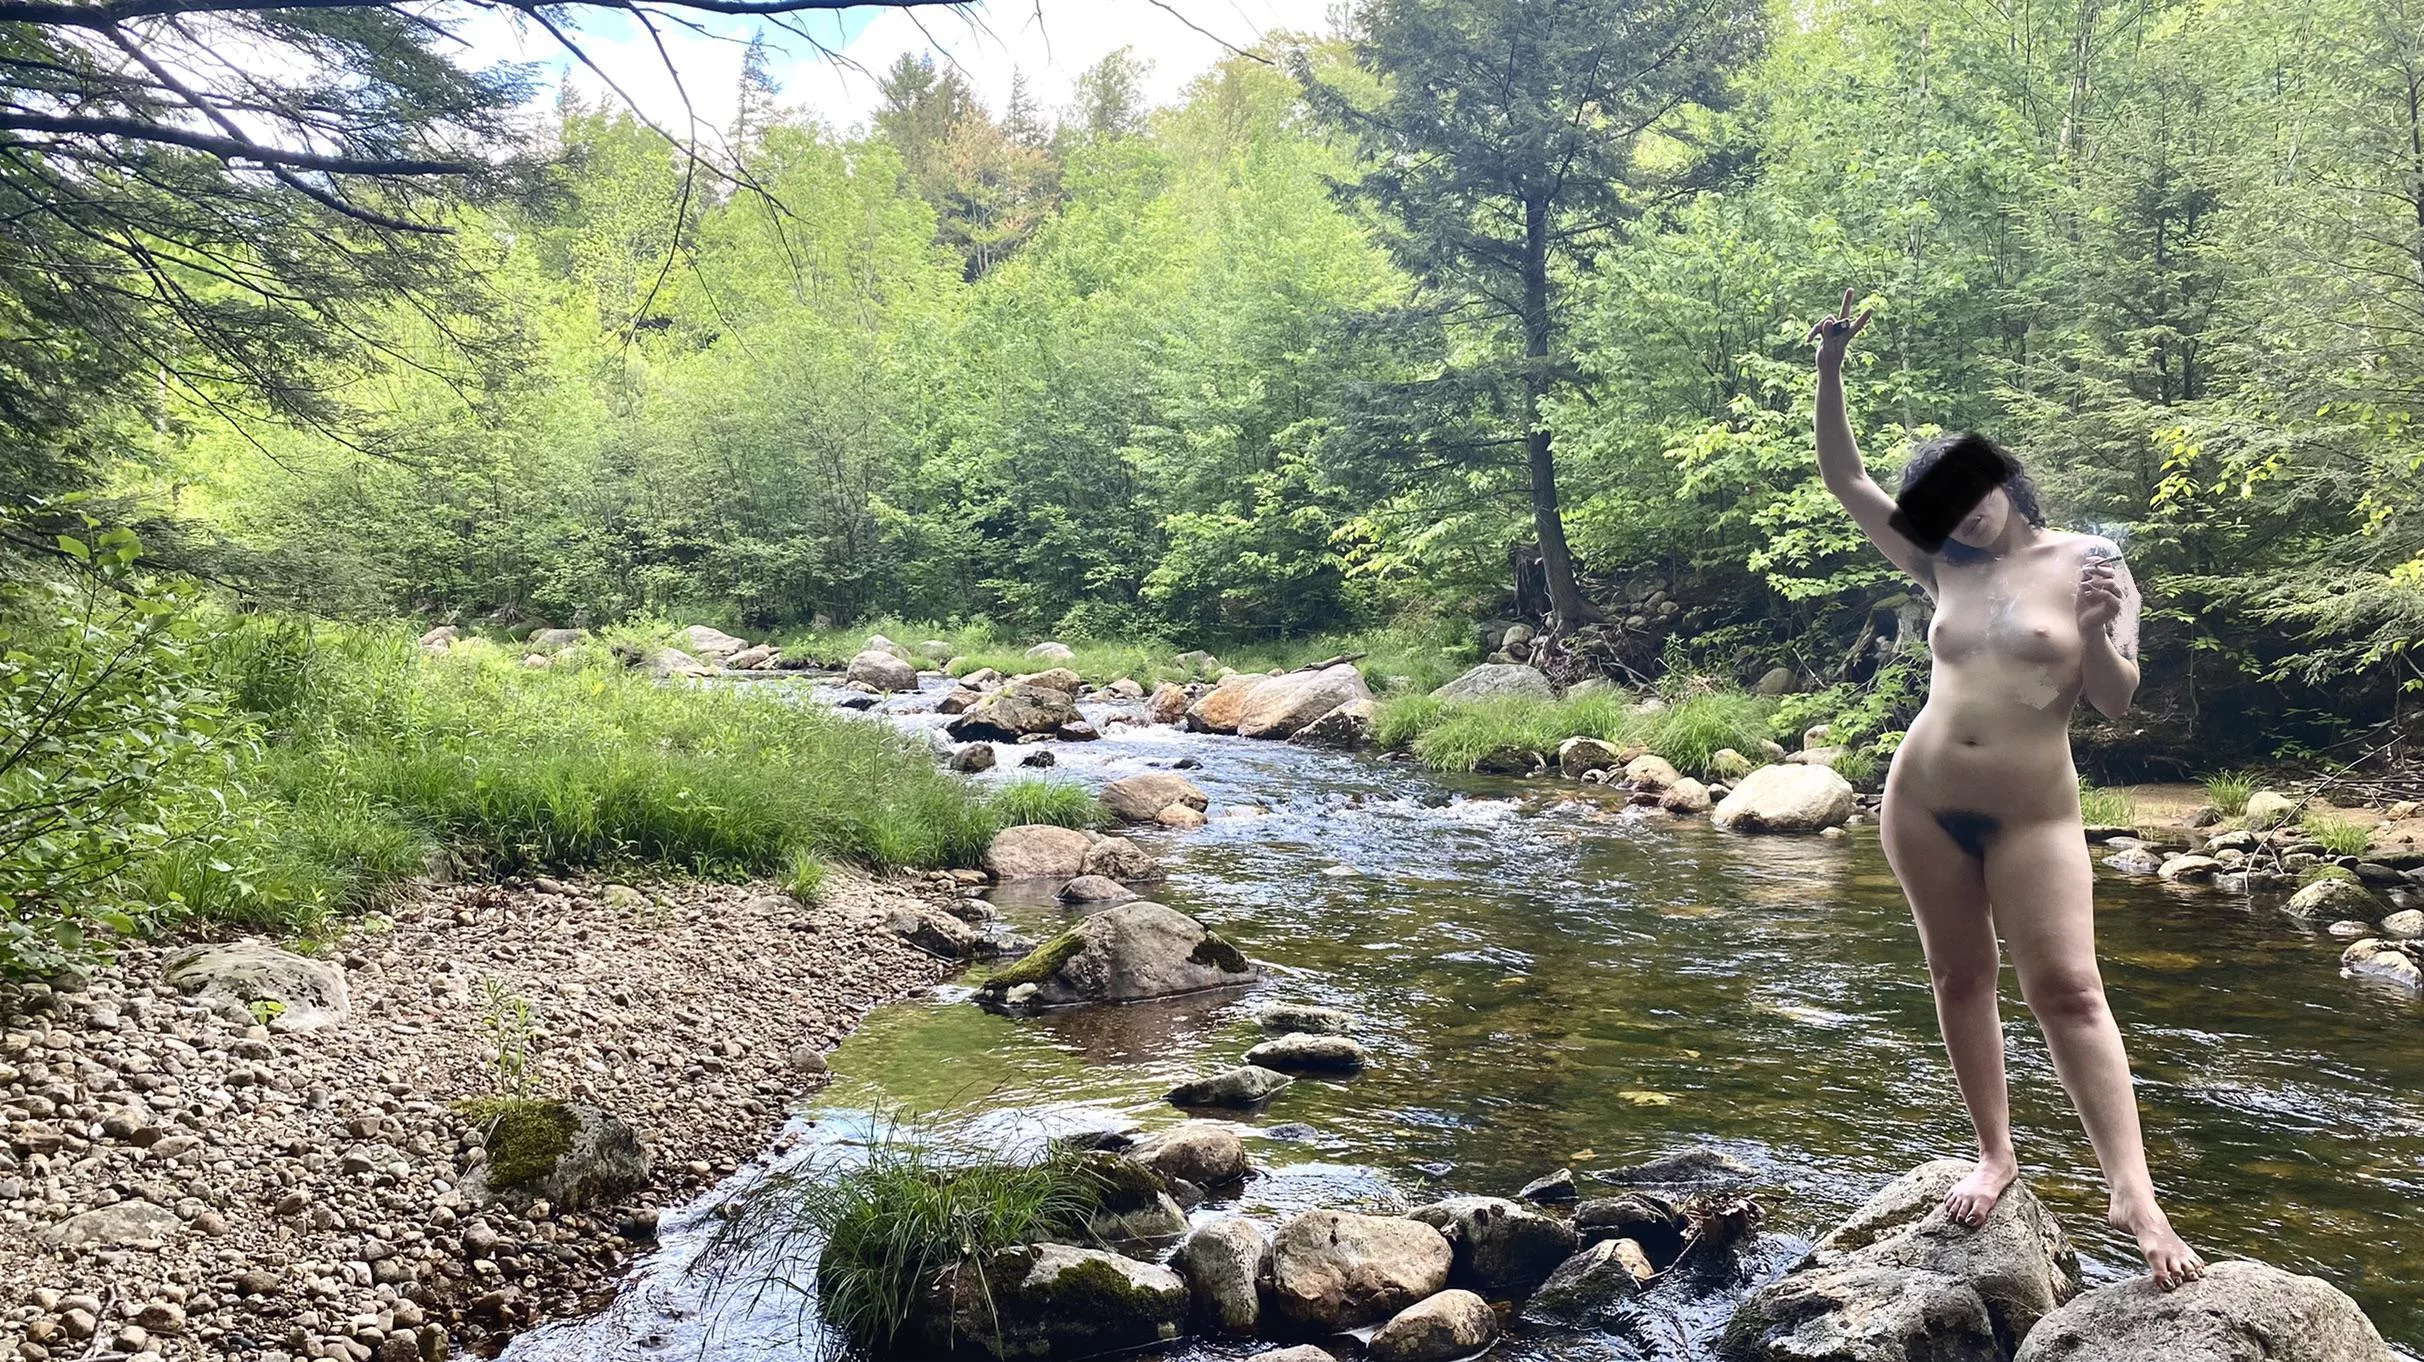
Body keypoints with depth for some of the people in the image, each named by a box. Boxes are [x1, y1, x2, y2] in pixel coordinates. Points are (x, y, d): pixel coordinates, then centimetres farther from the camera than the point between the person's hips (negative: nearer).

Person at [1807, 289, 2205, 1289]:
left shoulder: (2088, 564, -3)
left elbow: (2117, 703, -5)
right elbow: (1843, 478, 7)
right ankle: (1995, 1154, 19)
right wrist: (1830, 370, -4)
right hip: (1921, 803, 4)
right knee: (1960, 978, 9)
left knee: (2068, 990, -10)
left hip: (2032, 814, -4)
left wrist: (2093, 634, -25)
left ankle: (2134, 1195, -12)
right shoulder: (1942, 567, 5)